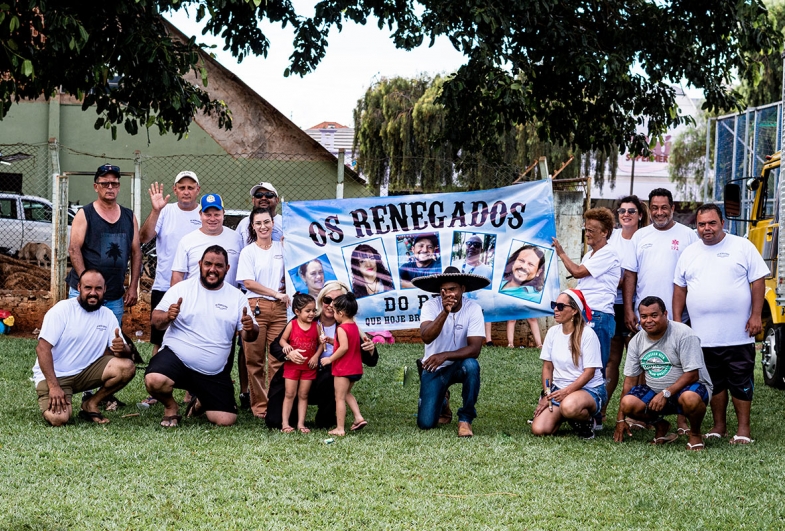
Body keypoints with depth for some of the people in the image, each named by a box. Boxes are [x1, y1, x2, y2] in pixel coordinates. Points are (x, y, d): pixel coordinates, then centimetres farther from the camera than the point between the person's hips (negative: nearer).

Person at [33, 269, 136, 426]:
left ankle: (90, 404, -1)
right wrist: (54, 386, -27)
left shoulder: (108, 316, 2)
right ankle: (53, 401, 8)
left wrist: (122, 349, -27)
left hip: (86, 372, 5)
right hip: (54, 375, -5)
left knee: (127, 368, -18)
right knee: (58, 418, -28)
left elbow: (126, 352, 0)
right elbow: (42, 348, -18)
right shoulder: (62, 310, -12)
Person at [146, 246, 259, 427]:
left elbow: (249, 336, 5)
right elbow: (156, 321, -3)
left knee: (226, 420, -6)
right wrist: (167, 317, -27)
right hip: (176, 357, -2)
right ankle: (170, 407, 3)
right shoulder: (182, 288, -1)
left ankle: (201, 402, 31)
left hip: (214, 372, 3)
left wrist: (250, 329, -19)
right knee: (154, 380, -34)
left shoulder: (237, 297, 6)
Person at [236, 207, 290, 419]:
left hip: (279, 308, 2)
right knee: (255, 360, 0)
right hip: (256, 306, -2)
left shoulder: (281, 248, 12)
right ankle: (259, 405, 6)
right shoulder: (248, 252, 3)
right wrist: (276, 293, -11)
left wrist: (286, 289, -1)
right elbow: (248, 282, -5)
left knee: (278, 359, -2)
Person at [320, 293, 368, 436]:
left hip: (343, 369, -9)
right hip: (355, 368, 9)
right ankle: (359, 417, 12)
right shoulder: (355, 326, 8)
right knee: (346, 393, 25)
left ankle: (340, 429, 3)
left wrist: (330, 359, -19)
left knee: (339, 398, 0)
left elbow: (344, 347, -28)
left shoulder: (341, 328, -18)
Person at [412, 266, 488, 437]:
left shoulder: (473, 309, -16)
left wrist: (445, 355, -37)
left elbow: (475, 349, -24)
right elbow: (426, 337, -33)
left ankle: (465, 419, -16)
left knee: (471, 365, -37)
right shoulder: (431, 306, -15)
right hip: (433, 367, 0)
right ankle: (442, 404, 26)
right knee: (425, 423, -11)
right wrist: (445, 312, -46)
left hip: (459, 365, 0)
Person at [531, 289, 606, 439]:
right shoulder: (553, 332, 4)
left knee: (569, 406, -42)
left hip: (589, 389, -5)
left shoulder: (587, 334, -12)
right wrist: (546, 395, -3)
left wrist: (566, 391, -24)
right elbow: (547, 367, 9)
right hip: (558, 389, 6)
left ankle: (587, 421, -6)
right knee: (539, 429, -17)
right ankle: (563, 416, 15)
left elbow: (589, 372, -15)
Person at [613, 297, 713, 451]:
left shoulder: (684, 334, -15)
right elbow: (630, 380, 5)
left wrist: (665, 394, -28)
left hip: (689, 387, -5)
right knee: (628, 403, -24)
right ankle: (660, 426, 8)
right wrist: (620, 419, 0)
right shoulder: (637, 341, 3)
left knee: (690, 398, -40)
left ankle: (695, 434, -6)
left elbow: (692, 374, -18)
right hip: (655, 391, 5)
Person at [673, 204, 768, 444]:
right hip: (704, 336, 3)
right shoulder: (689, 253, 11)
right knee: (714, 382, 11)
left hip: (738, 335, -3)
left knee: (741, 383, 1)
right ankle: (718, 426, 22)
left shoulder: (743, 247, 1)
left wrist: (756, 315, -9)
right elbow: (680, 288, 15)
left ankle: (743, 428, 10)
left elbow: (758, 281, -2)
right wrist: (676, 320, 8)